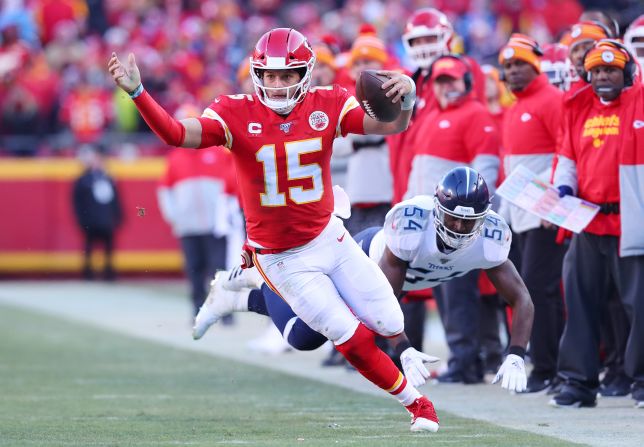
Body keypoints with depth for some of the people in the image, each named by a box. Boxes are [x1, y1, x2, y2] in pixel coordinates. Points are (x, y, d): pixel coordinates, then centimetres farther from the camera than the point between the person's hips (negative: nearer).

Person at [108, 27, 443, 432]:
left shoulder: (327, 106, -8)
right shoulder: (236, 114, -15)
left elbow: (393, 125, -17)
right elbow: (176, 134, -26)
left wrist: (405, 95, -40)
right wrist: (136, 92, -41)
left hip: (330, 239, 3)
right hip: (282, 259, -3)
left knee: (391, 325, 7)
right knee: (354, 339, -6)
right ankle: (416, 402, 18)